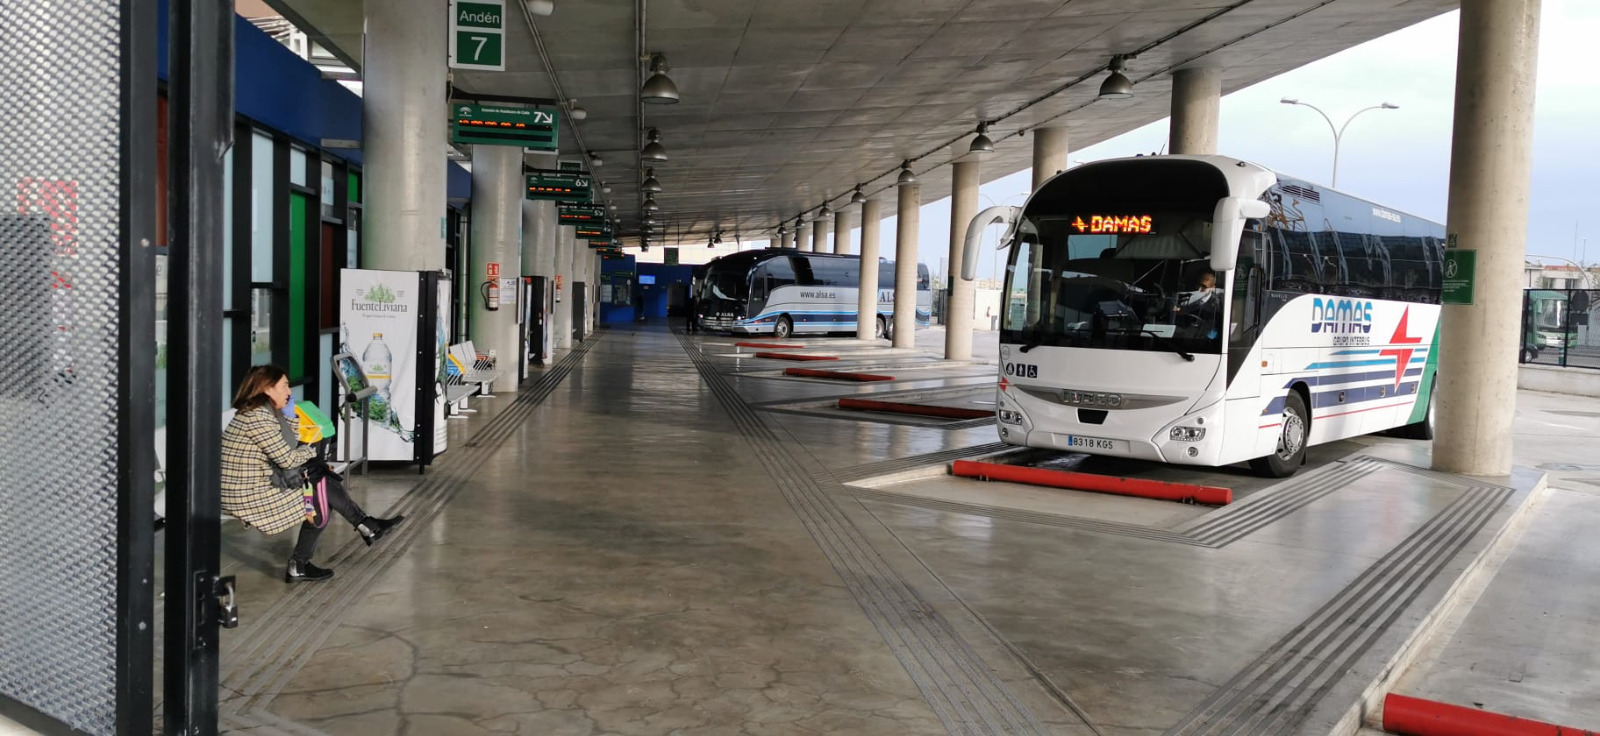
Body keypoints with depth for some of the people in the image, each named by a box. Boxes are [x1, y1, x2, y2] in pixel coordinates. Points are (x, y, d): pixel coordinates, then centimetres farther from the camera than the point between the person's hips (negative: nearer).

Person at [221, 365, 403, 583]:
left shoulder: (265, 412, 10)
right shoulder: (258, 417, -21)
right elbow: (288, 459, -19)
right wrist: (310, 450, -1)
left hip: (258, 482, 10)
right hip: (249, 494, -10)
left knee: (320, 472, 6)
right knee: (321, 502, 0)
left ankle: (366, 526, 9)